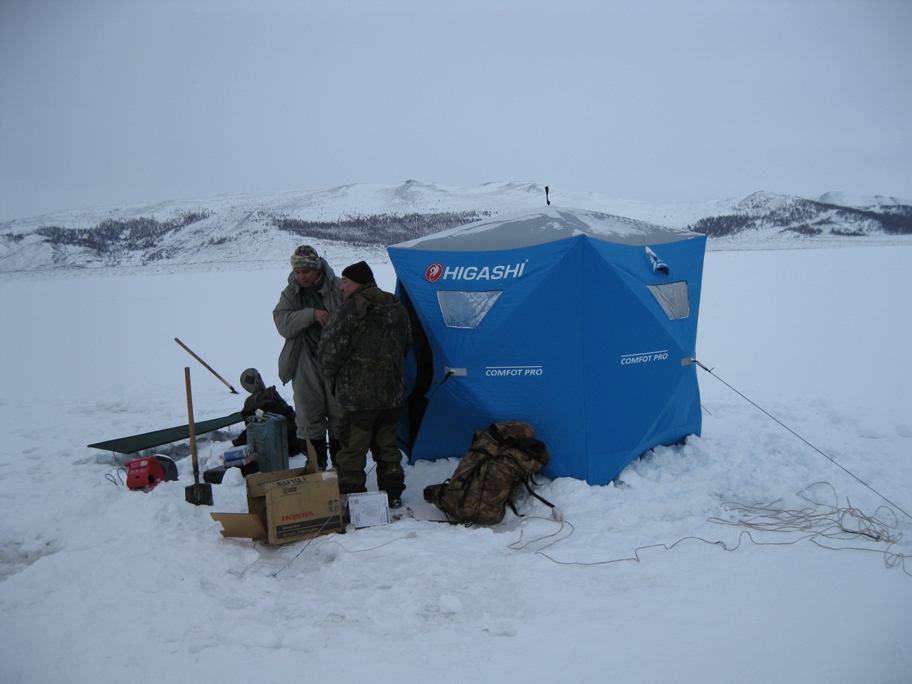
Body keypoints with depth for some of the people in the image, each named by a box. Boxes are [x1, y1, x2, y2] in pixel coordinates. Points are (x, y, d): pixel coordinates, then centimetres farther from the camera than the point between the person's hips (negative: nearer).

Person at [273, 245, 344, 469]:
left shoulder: (338, 288, -6)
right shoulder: (290, 294, 3)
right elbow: (282, 324, -11)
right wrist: (311, 314, -22)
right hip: (306, 365, 2)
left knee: (339, 417, 7)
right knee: (309, 417, 7)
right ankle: (316, 466, 20)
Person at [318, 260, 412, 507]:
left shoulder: (350, 311, -16)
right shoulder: (397, 308, 7)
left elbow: (330, 352, -14)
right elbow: (406, 345, 19)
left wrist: (330, 372, 6)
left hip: (358, 394, -7)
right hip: (392, 392, 7)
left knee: (351, 450, 2)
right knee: (387, 445, 18)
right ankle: (393, 494, 24)